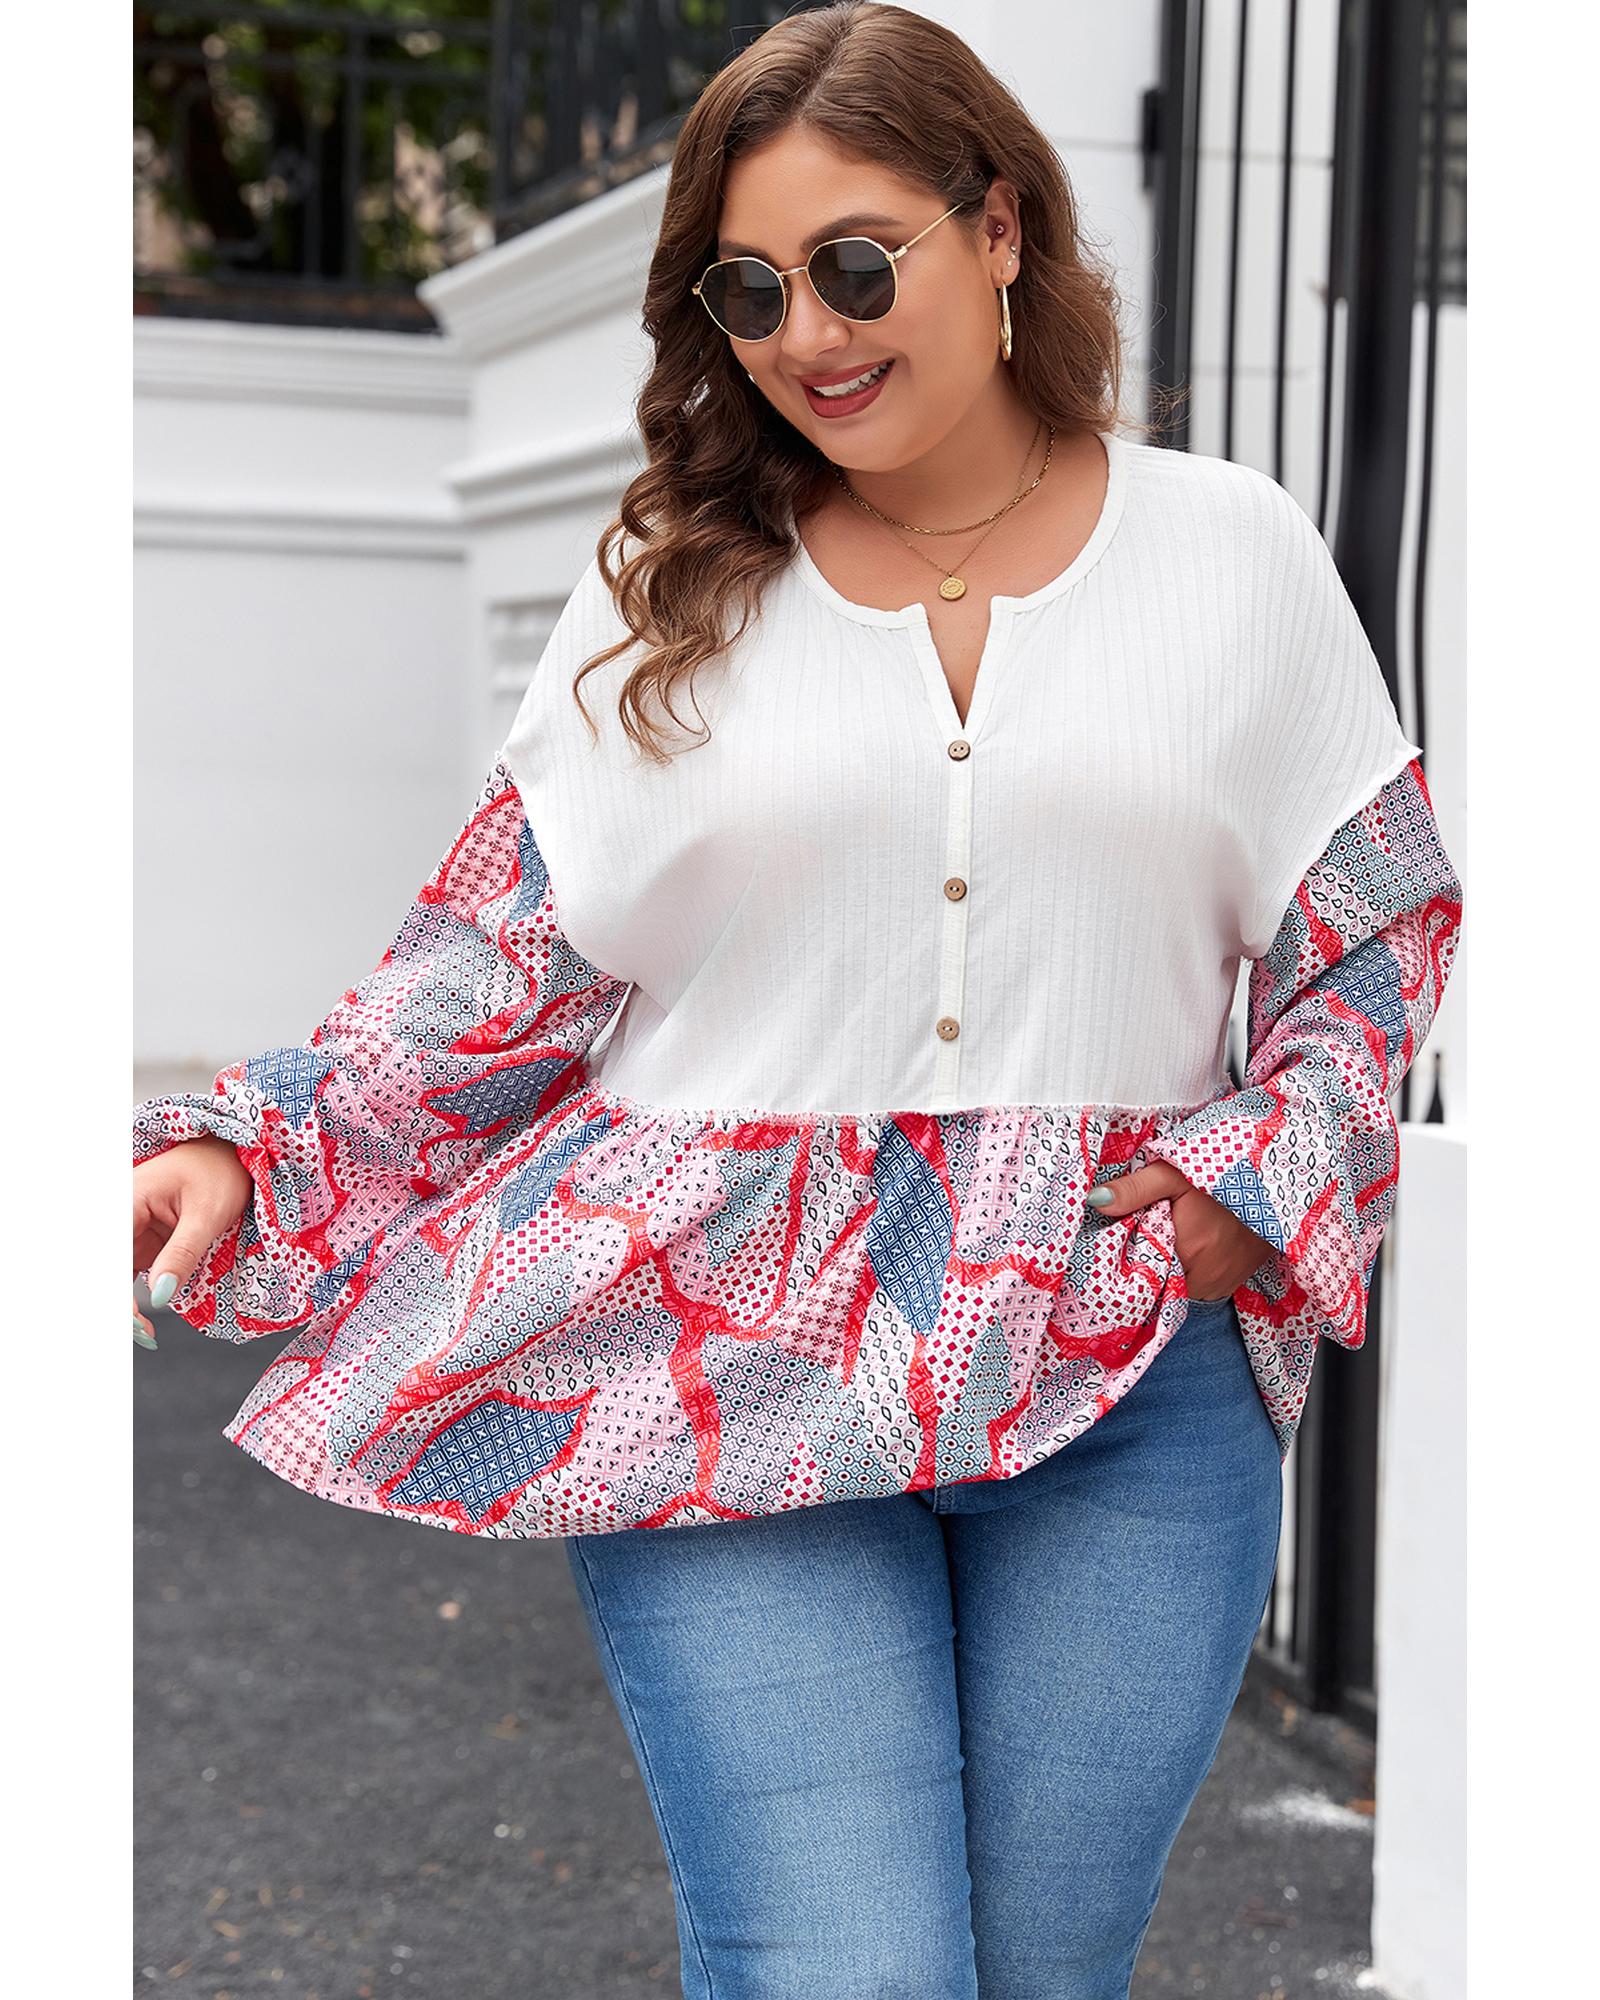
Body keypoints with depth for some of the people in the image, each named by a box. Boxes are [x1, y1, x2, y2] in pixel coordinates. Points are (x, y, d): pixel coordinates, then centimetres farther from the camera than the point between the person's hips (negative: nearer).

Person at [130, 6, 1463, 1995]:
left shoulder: (1233, 551, 7)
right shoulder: (671, 594, 6)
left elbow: (1385, 927, 13)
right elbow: (491, 956, 5)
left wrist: (1266, 1175, -2)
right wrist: (243, 1155, -8)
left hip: (1135, 1382, 1)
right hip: (729, 1364, -1)